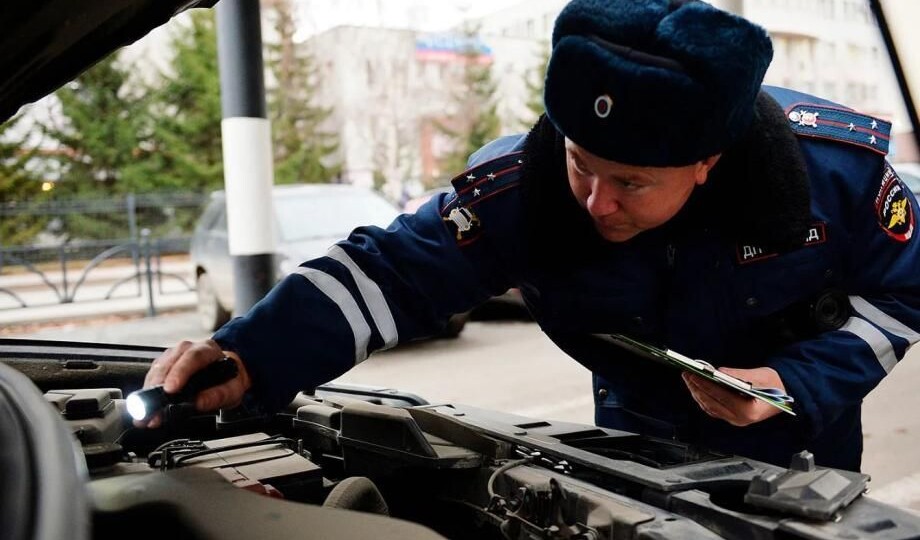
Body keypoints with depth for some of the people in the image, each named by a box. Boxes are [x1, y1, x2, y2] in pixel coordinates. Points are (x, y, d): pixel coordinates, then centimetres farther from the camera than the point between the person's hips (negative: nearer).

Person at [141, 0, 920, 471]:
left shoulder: (836, 165, -28)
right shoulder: (522, 187, -31)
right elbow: (391, 269, -34)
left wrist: (800, 383, -27)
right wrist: (250, 356, -48)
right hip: (643, 439, 0)